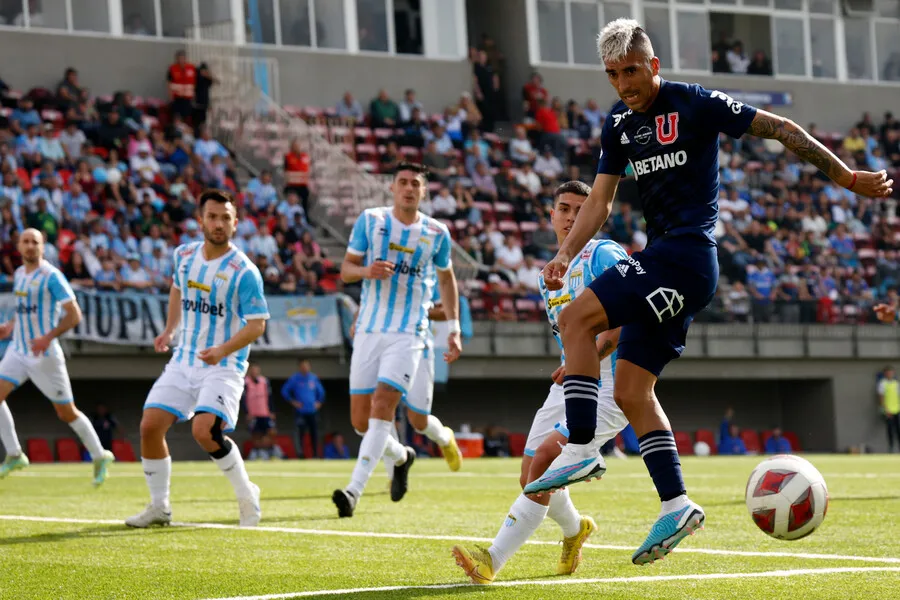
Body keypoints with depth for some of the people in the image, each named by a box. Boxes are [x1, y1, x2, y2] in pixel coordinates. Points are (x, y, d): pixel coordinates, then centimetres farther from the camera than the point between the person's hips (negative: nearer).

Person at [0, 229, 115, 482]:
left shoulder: (51, 276, -13)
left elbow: (74, 314, -15)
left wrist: (48, 337, -25)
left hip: (44, 355, -7)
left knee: (67, 413, 2)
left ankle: (100, 457, 19)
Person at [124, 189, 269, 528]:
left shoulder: (244, 272, -15)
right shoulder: (184, 255, 4)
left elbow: (257, 323, -14)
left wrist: (224, 350, -28)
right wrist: (169, 330, 20)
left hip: (224, 365, -6)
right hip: (184, 361, 6)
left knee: (204, 430, -25)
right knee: (150, 426, -5)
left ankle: (247, 496, -4)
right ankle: (159, 507, 11)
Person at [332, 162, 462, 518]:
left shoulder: (436, 233, 4)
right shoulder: (370, 220, 3)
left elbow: (446, 278, 18)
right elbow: (346, 269, 5)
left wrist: (454, 328, 12)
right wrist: (367, 271, -18)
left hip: (409, 333, -2)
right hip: (369, 329, 2)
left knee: (383, 404, -20)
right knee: (360, 419, 2)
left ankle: (355, 489, -24)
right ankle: (401, 456, 34)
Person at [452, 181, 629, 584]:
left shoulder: (604, 256, -8)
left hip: (610, 387, -8)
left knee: (546, 458, -24)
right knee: (531, 476, 4)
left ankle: (494, 560, -25)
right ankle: (575, 529, 38)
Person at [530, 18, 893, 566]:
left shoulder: (695, 104, -7)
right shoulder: (620, 126, 13)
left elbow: (781, 130, -3)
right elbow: (599, 200, 14)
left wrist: (849, 178, -2)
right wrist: (564, 255, -2)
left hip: (688, 256, -8)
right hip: (660, 262, 8)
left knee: (577, 317, -20)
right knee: (632, 391, 3)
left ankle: (581, 450, -19)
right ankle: (677, 506, 6)